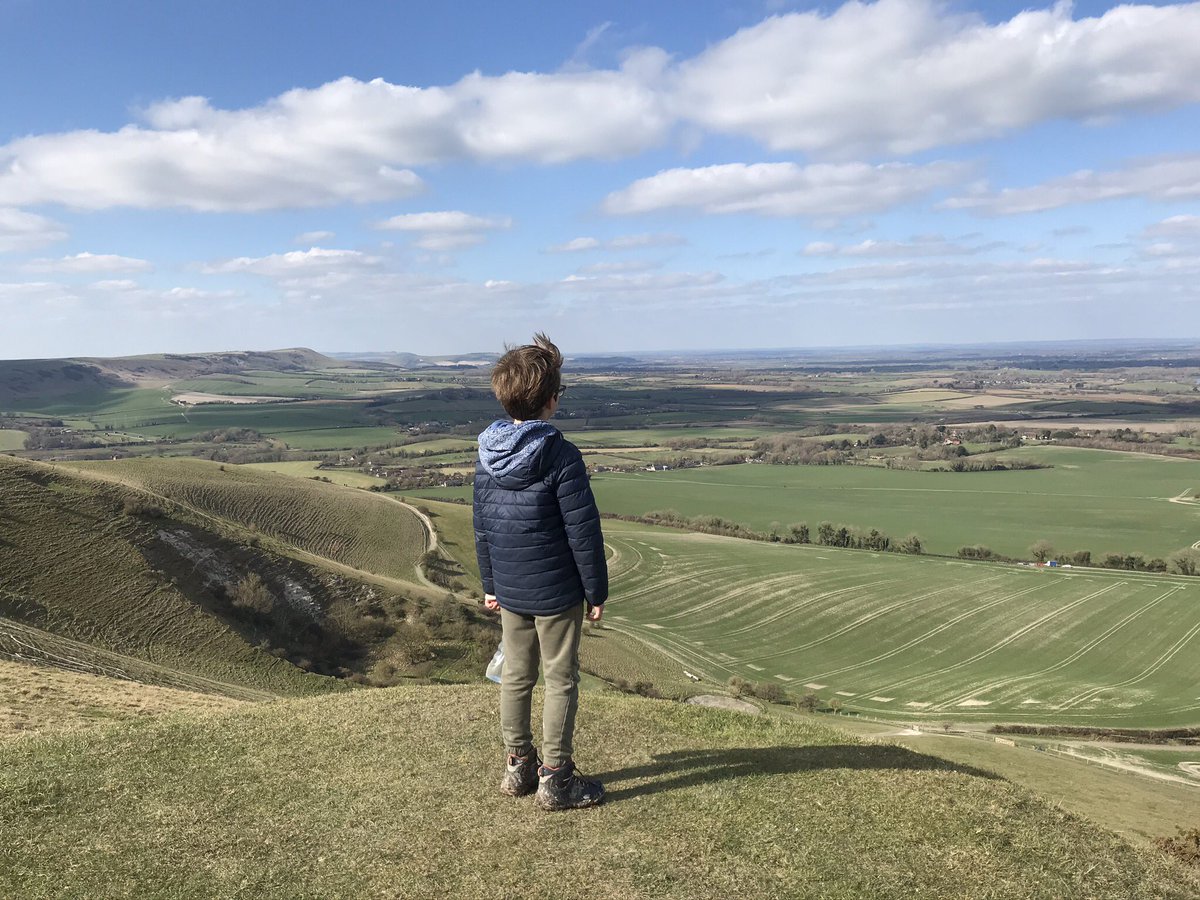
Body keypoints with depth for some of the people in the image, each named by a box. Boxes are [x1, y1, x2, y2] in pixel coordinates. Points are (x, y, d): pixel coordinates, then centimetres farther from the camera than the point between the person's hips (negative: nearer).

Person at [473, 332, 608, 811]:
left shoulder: (488, 453, 0)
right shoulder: (560, 455, -20)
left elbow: (481, 525, 8)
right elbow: (583, 530, -17)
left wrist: (490, 583, 19)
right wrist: (596, 591, -7)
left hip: (510, 590, 6)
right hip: (556, 591, -6)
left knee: (516, 676, 17)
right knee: (561, 681, 6)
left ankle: (518, 766, 29)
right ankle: (555, 779, 15)